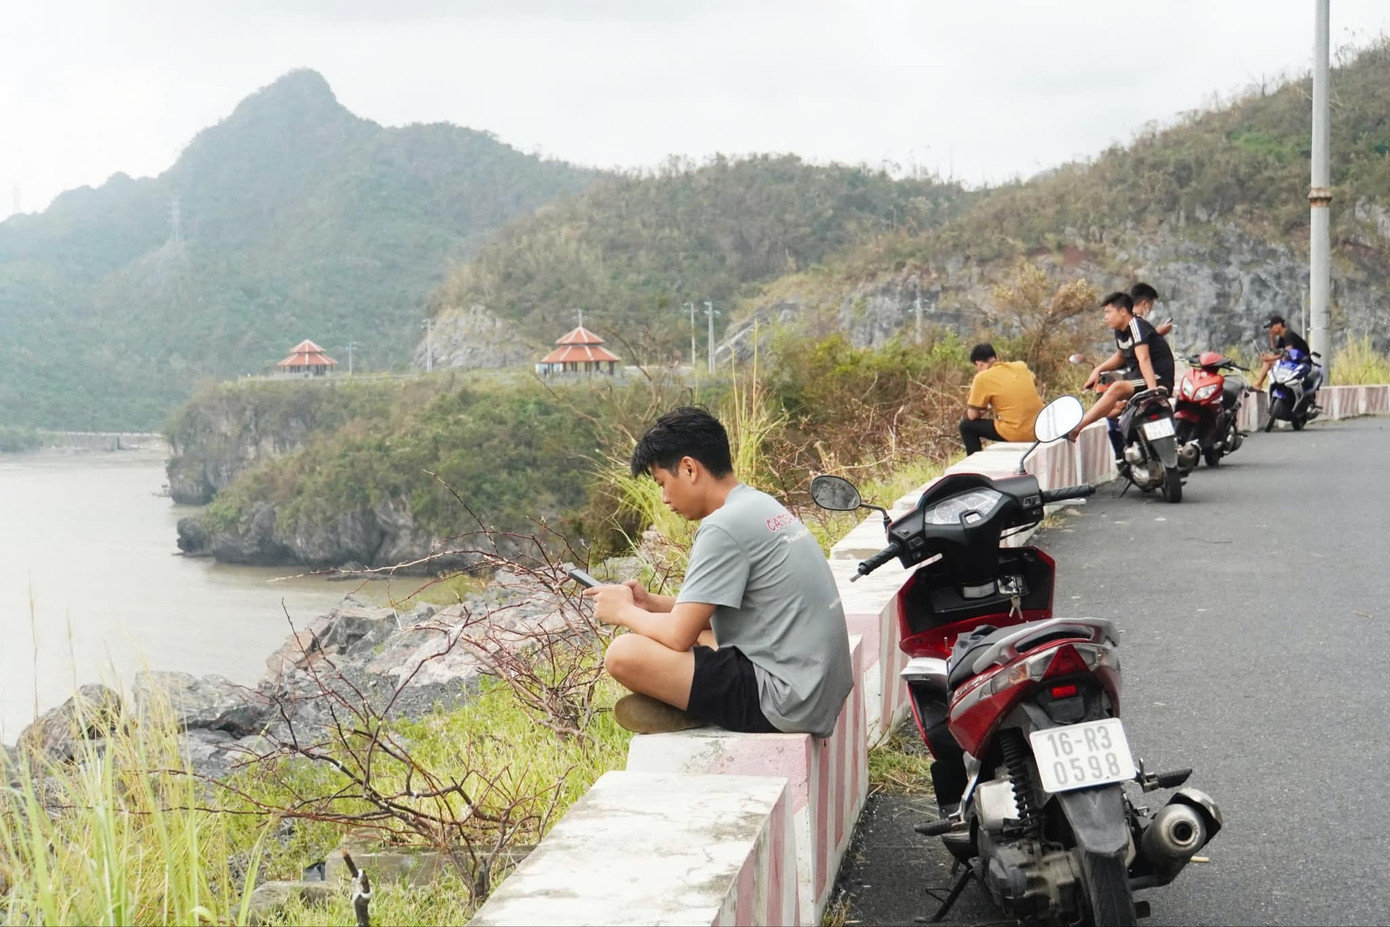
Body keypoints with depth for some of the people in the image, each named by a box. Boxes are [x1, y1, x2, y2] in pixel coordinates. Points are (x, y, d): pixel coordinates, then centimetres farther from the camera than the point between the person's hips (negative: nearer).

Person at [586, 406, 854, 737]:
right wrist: (651, 603, 12)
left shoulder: (725, 526, -17)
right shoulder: (760, 506, 12)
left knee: (624, 653, -17)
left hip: (785, 703, -10)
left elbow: (678, 636, -17)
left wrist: (625, 612, 2)